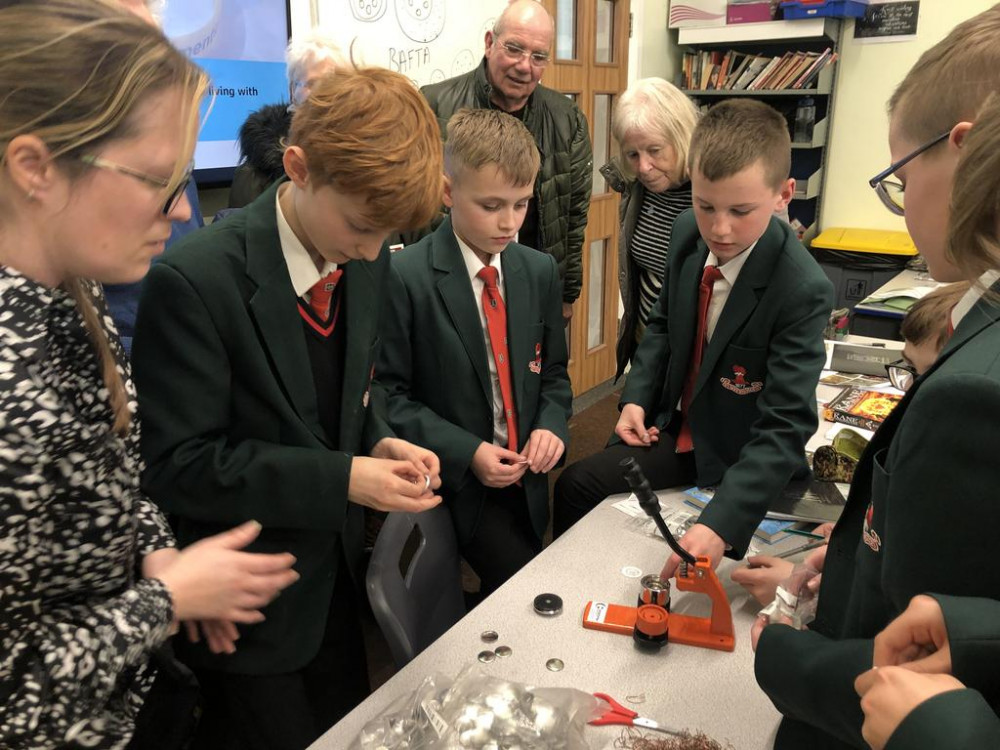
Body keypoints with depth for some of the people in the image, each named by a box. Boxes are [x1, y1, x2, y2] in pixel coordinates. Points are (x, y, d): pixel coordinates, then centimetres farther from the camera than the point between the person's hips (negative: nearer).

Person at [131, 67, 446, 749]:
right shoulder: (194, 282, -26)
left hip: (336, 580, 6)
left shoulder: (368, 262, -5)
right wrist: (342, 479, -26)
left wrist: (380, 440, -10)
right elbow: (178, 466, -22)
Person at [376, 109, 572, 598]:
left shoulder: (540, 272, 3)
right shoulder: (404, 277, -14)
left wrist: (551, 425, -8)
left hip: (525, 479, 6)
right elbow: (389, 394, -12)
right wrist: (466, 452, -19)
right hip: (454, 479, -5)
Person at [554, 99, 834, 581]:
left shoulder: (803, 291, -27)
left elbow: (785, 427, -29)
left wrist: (721, 524, -40)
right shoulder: (688, 235, -9)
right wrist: (637, 397, -3)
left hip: (739, 460, -6)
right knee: (576, 486, -5)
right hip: (676, 427, 6)